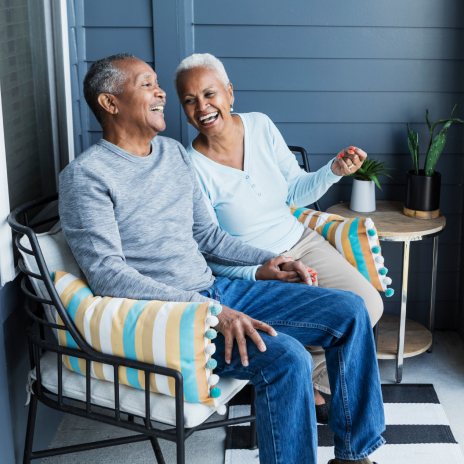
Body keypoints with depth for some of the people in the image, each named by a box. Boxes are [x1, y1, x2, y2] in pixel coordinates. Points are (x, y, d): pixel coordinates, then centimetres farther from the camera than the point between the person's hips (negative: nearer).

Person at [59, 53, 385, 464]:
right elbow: (107, 274, -19)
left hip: (214, 290, 8)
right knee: (286, 358, -30)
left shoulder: (175, 154, 15)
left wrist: (266, 259, 6)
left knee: (349, 310, 0)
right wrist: (208, 311, -25)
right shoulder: (86, 176, -10)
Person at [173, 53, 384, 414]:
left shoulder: (261, 126, -2)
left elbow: (295, 192, 7)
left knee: (369, 304, -12)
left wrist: (334, 171, -11)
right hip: (248, 270, -6)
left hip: (301, 242, 6)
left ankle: (309, 381, 10)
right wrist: (260, 273, -30)